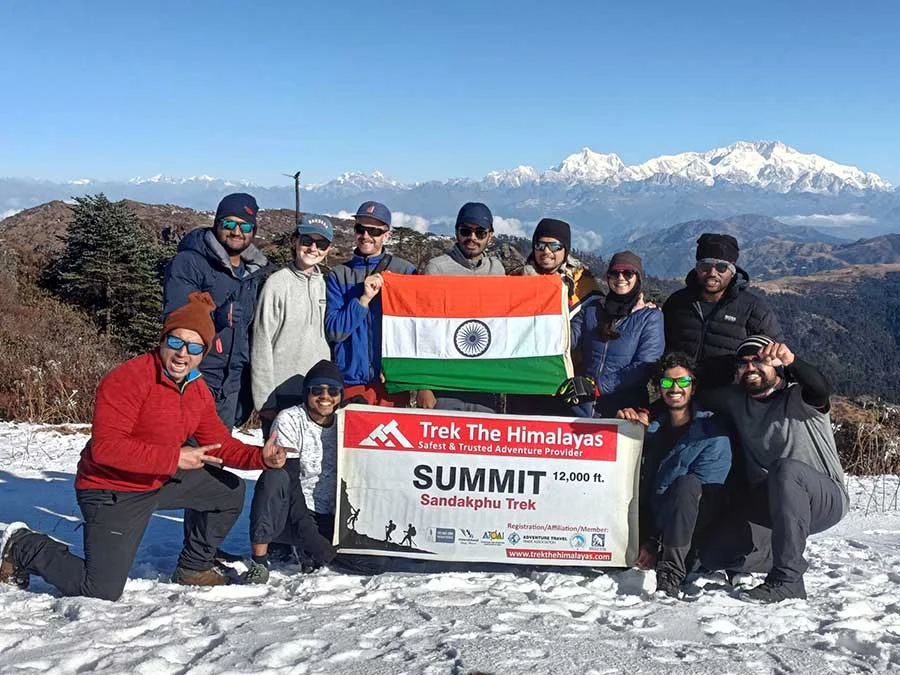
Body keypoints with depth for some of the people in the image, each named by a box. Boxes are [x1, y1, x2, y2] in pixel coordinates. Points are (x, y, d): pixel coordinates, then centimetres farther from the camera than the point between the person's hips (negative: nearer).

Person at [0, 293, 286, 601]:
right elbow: (105, 447, -32)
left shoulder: (198, 390, 2)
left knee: (231, 491, 8)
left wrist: (260, 457, -14)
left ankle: (193, 568, 24)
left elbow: (220, 445, 6)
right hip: (113, 490, -8)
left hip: (163, 480, 8)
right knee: (102, 592, -8)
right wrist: (175, 457, -32)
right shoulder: (127, 379, -25)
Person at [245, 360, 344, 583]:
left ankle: (304, 550, 11)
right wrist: (307, 531, -28)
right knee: (274, 476, -31)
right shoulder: (289, 420, -9)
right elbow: (290, 479, -19)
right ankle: (259, 561, -26)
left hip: (328, 520, 4)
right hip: (290, 514, -4)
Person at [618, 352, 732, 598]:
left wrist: (655, 543, -20)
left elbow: (698, 492, -13)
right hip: (651, 523, 5)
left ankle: (671, 572, -36)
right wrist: (624, 422, -12)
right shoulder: (652, 426, 12)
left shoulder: (712, 433, -4)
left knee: (686, 483, -33)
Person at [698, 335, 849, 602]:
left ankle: (788, 578, -31)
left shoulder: (798, 398, -10)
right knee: (713, 555, -7)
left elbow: (820, 390, -33)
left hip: (826, 499, -6)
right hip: (768, 505, 6)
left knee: (786, 469, -39)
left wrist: (791, 361, -53)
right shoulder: (736, 400, 7)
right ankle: (793, 560, 17)